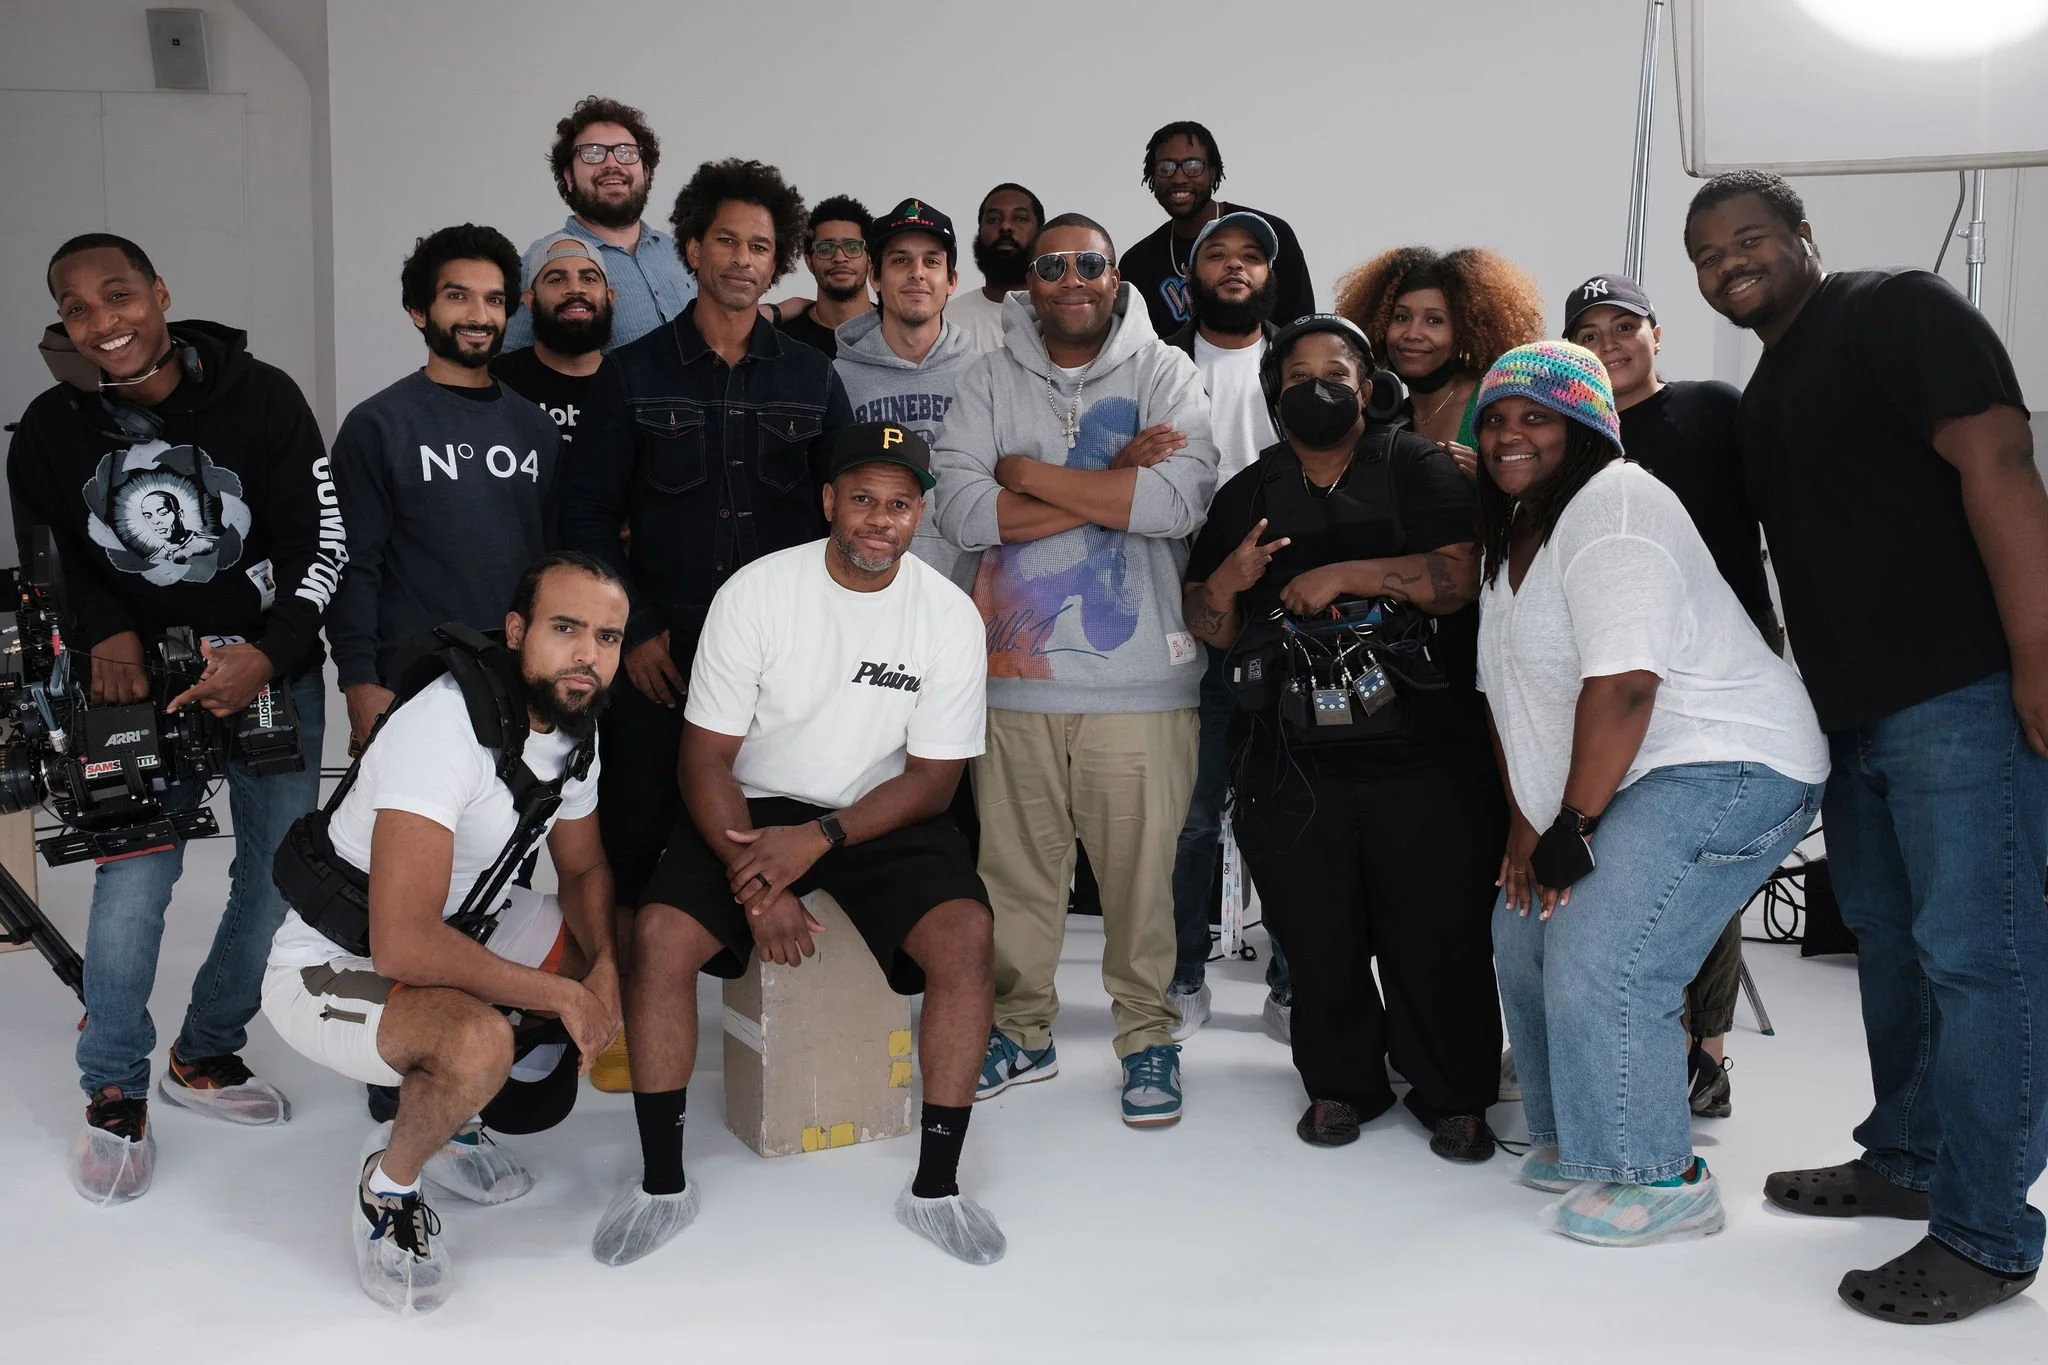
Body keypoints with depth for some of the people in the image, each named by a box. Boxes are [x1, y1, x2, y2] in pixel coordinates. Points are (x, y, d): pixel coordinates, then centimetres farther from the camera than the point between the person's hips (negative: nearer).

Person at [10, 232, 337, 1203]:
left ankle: (205, 1056, 27)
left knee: (280, 869, 5)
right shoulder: (50, 429, -5)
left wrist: (268, 657, -20)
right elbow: (48, 558, 9)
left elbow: (322, 543, -9)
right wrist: (105, 635, -9)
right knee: (132, 878, -11)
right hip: (142, 679, 0)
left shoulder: (261, 398, -11)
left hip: (271, 673, 1)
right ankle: (113, 1094, 11)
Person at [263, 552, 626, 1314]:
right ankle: (389, 1181, -2)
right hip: (332, 967, -9)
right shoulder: (443, 728, -31)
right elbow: (405, 945, -36)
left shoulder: (575, 725, -4)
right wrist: (559, 994, -25)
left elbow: (583, 868, 10)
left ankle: (450, 1118, 17)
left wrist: (604, 970, -11)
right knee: (480, 1043, -34)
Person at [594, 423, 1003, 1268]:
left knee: (966, 933, -25)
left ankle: (936, 1187, -11)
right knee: (660, 933, -24)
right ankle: (661, 1184, -6)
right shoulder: (754, 593, -11)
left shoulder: (950, 614, -9)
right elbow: (706, 757, -9)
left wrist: (818, 840, -21)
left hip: (883, 816, 1)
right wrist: (755, 883, -22)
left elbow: (933, 779, -6)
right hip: (753, 810, 0)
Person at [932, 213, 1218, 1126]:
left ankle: (1148, 1035, 24)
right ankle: (1021, 1028, 28)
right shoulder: (991, 381, 7)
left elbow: (1179, 499, -15)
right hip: (1017, 671, 2)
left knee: (1140, 869, 4)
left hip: (1140, 678, -1)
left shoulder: (1164, 372, 3)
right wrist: (1109, 483, -11)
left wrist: (1033, 474, -9)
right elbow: (959, 511, -8)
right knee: (1014, 864, 9)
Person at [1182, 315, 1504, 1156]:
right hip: (1297, 762, 3)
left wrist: (1347, 573, -19)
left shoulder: (1417, 469, 4)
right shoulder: (1247, 494, 14)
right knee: (1319, 937, 7)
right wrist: (1226, 584, -8)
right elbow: (1206, 628, 13)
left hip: (1425, 752, -3)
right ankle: (1341, 1082, 26)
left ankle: (1455, 1096, 17)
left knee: (1439, 933, 0)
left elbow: (1457, 578, -11)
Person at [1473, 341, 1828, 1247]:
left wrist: (1572, 830, -21)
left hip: (1722, 765, -10)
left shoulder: (1613, 508, -16)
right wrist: (1525, 824, 5)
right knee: (1526, 930, 11)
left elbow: (1621, 685, -25)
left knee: (1600, 960, -18)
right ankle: (1575, 1141, 26)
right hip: (1628, 784, 10)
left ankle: (1661, 1181, -2)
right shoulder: (1511, 536, 15)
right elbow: (1514, 694, 14)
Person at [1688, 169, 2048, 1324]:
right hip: (1854, 711, 9)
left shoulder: (1898, 311, -7)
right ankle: (1907, 1161, 31)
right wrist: (1807, 686, 19)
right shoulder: (1764, 394, 18)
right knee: (1893, 947, 17)